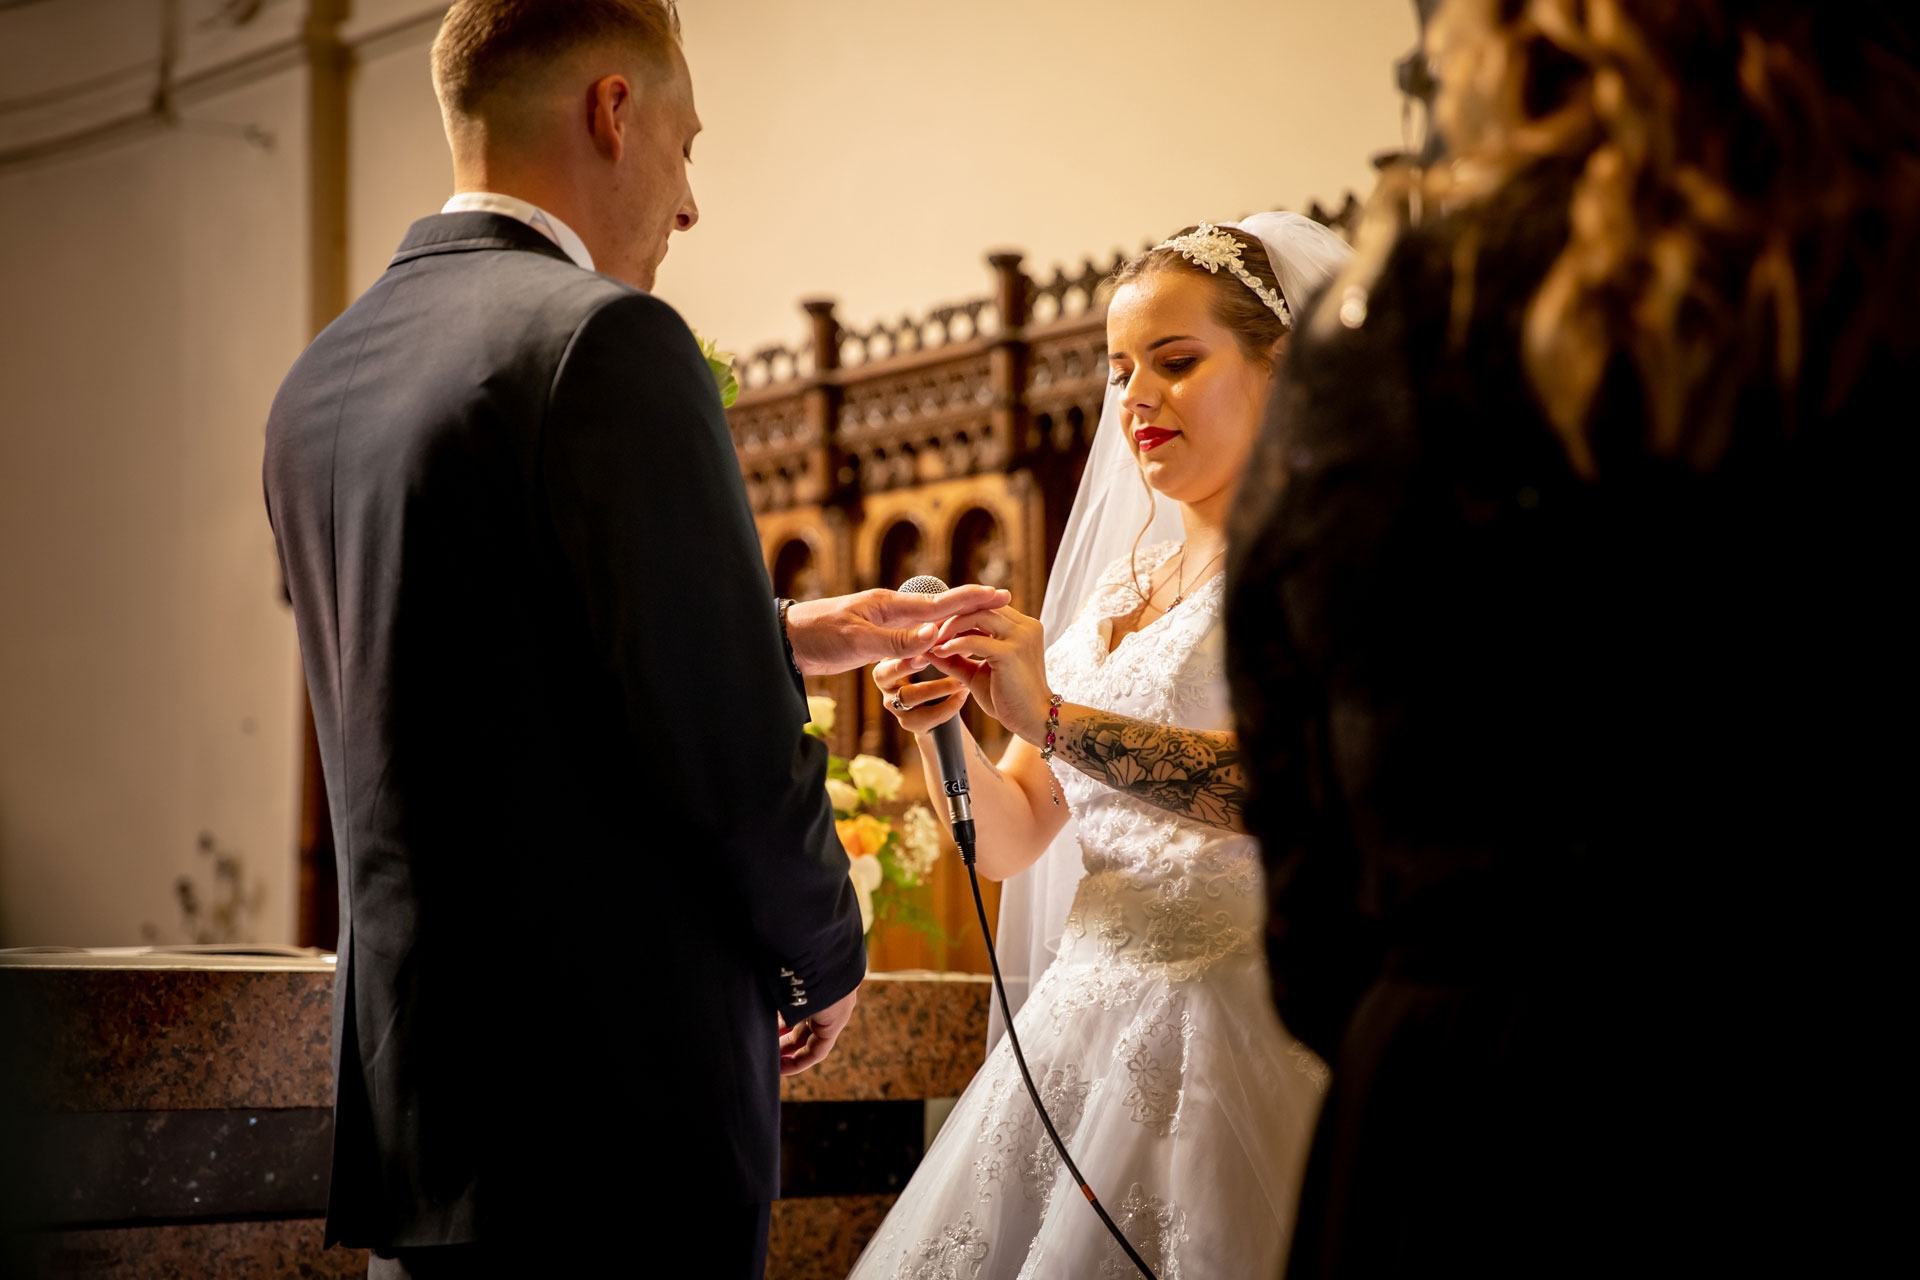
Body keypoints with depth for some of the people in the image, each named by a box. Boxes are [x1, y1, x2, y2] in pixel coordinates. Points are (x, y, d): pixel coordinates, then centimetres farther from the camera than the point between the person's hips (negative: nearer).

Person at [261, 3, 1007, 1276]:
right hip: (617, 1108, -8)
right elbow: (727, 741, -16)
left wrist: (791, 637, 27)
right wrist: (827, 951, 2)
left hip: (405, 1081, 8)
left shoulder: (321, 380, 10)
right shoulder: (605, 337, -14)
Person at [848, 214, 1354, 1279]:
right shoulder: (1112, 590, 18)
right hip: (1084, 1025, 6)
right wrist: (940, 728, -8)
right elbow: (1010, 840, 12)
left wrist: (1056, 717, -27)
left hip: (1238, 1023, -6)